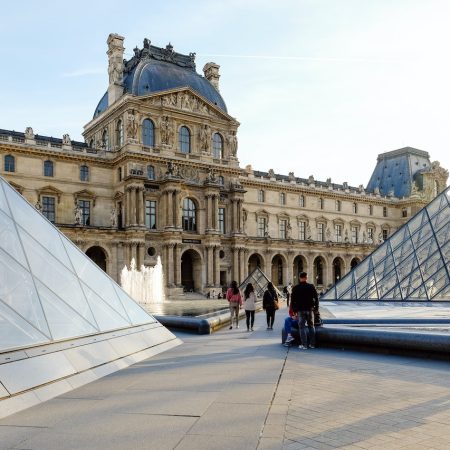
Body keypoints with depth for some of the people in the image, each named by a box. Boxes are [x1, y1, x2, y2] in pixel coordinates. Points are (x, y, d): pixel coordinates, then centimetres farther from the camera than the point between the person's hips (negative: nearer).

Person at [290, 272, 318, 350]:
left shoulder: (295, 288, -2)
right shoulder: (311, 287, -1)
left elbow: (292, 300, 0)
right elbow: (316, 298, 2)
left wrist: (294, 309, 8)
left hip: (300, 310, -2)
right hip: (310, 309, 2)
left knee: (302, 327, 2)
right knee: (311, 326, 13)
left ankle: (304, 345, -2)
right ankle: (312, 344, 14)